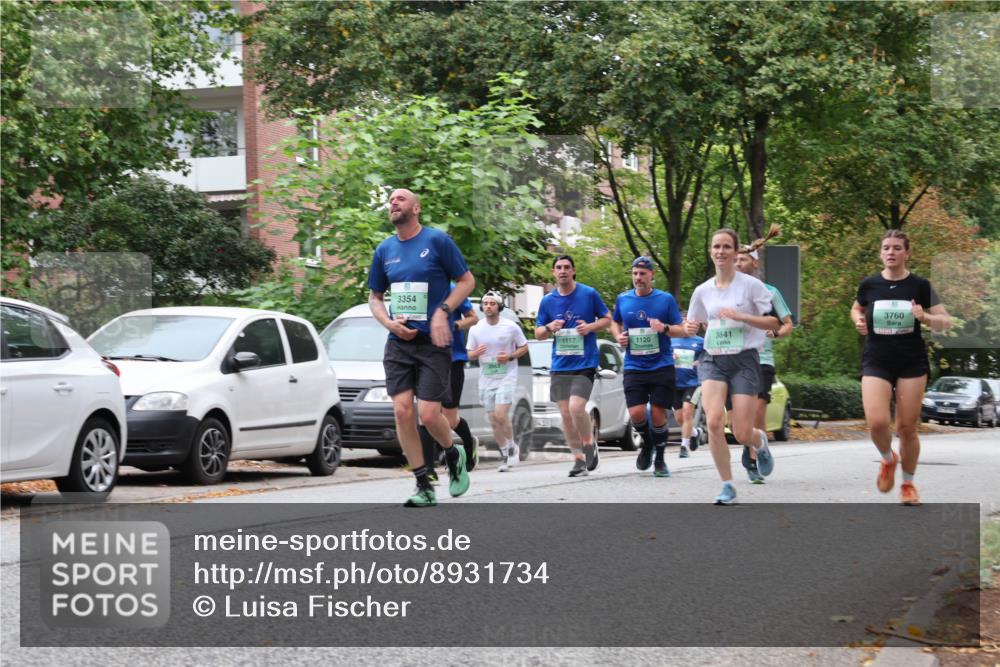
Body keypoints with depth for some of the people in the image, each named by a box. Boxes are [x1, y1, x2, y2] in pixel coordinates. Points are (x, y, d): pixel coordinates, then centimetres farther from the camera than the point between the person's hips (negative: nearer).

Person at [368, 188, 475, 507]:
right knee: (402, 410, -8)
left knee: (428, 414, -10)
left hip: (433, 342, -4)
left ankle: (453, 455, 24)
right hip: (399, 342, 4)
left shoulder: (437, 240, -3)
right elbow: (375, 297, 19)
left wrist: (442, 312, -13)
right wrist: (389, 322, -2)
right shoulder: (384, 250, 10)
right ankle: (424, 486, 2)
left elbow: (467, 281, 1)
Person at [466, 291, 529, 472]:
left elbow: (524, 347, 4)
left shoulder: (511, 327, -5)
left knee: (501, 415, -17)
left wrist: (510, 357, -14)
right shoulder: (475, 329, 3)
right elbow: (469, 354, 11)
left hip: (506, 377, -4)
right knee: (494, 420, 5)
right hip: (486, 380, 4)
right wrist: (476, 353, -13)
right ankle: (505, 455, 18)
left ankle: (512, 446, 7)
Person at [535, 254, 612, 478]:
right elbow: (538, 333, 12)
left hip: (584, 363, -4)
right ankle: (579, 459, 14)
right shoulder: (547, 301, 7)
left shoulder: (589, 294, -1)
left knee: (576, 407, -19)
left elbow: (607, 319, 7)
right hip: (559, 365, 4)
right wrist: (549, 328, -10)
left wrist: (590, 327, -12)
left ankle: (590, 446, 5)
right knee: (566, 414, 4)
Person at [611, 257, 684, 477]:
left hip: (661, 366, -2)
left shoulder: (666, 299, 0)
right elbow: (615, 322, 25)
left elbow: (681, 330, 3)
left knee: (658, 414, -3)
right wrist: (618, 336, 4)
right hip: (634, 367, 2)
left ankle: (659, 460, 18)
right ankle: (647, 443, 22)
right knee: (636, 413, -11)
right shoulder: (622, 299, 7)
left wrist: (664, 328, -17)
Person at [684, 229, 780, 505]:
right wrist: (691, 328, -2)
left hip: (744, 360, -3)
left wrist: (740, 316, -16)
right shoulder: (703, 290, 8)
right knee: (713, 422, -19)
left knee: (742, 434, -7)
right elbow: (696, 324, 22)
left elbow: (773, 322, -4)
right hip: (712, 360, 3)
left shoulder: (751, 285, -3)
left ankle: (761, 443, 33)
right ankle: (727, 486, -8)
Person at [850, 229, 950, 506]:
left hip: (912, 362, 0)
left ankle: (908, 483, 23)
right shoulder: (869, 285, 2)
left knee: (907, 427, 2)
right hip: (876, 361, 1)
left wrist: (925, 317, -20)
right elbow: (856, 309, 22)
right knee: (876, 422, -17)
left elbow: (945, 322, 0)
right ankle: (888, 459, 17)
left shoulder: (920, 285, -2)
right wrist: (858, 320, -1)